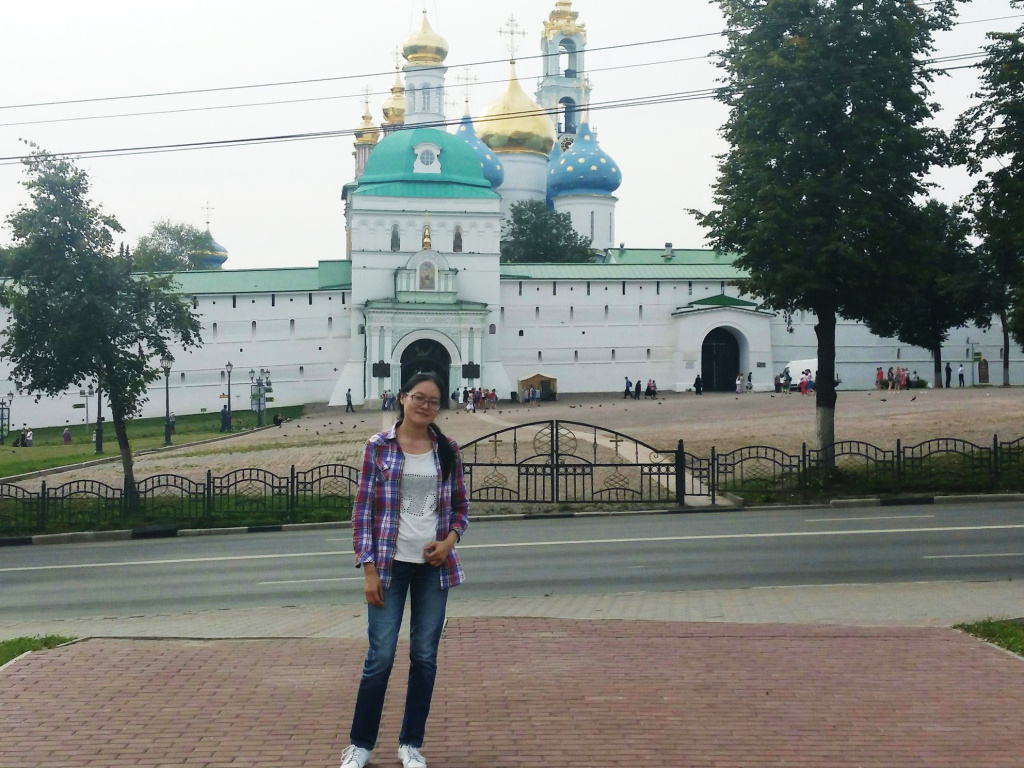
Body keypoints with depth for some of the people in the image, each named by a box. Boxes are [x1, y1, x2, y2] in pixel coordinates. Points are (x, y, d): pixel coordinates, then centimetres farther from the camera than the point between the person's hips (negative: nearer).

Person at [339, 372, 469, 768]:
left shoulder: (448, 449, 4)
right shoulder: (378, 446, -3)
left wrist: (451, 539, -8)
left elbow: (461, 505, 12)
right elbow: (363, 509, -3)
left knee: (425, 657, 7)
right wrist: (368, 569, -9)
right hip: (390, 563, -2)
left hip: (435, 565, 3)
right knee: (380, 656, -2)